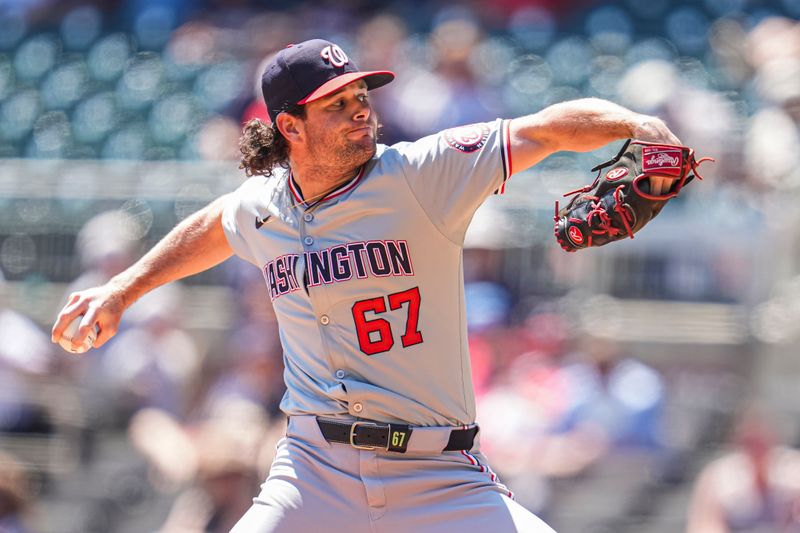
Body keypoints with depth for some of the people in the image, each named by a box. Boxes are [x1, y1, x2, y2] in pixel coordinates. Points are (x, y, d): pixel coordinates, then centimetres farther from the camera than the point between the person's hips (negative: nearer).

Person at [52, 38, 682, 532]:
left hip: (441, 478, -2)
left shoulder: (420, 175, -10)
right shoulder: (260, 205, 5)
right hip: (315, 471, 3)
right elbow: (213, 227, 29)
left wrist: (636, 123, -36)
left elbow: (547, 128, -20)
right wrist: (125, 288, 35)